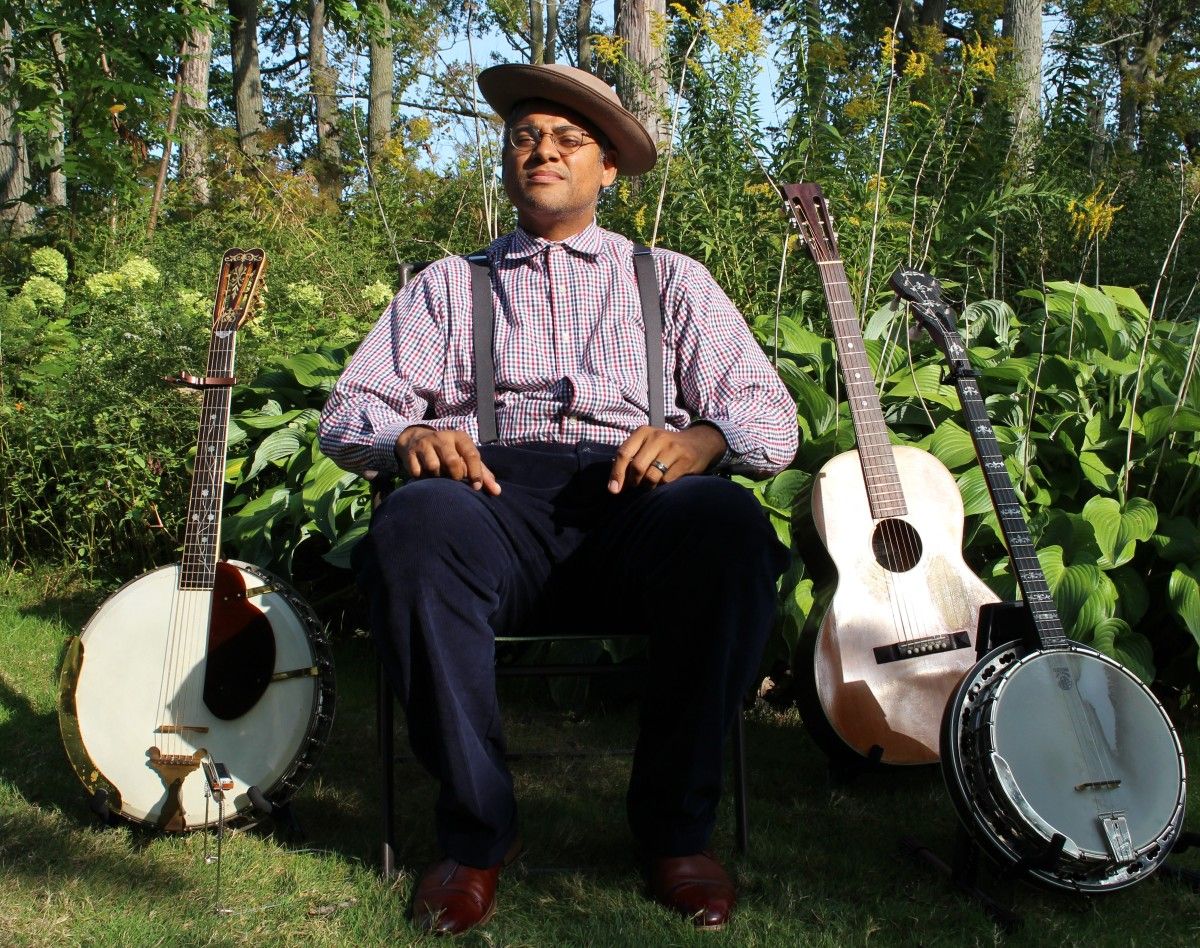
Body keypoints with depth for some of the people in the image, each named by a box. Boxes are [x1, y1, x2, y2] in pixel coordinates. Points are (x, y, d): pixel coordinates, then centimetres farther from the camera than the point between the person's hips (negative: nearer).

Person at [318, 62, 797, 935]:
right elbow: (350, 411, 16)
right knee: (415, 525, -36)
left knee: (733, 525, -35)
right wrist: (408, 435, -8)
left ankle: (676, 825, -18)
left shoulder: (672, 280, 25)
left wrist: (701, 437, -10)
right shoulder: (448, 284, 27)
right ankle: (477, 829, -20)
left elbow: (771, 418, 14)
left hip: (637, 502, 0)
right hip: (494, 495, 0)